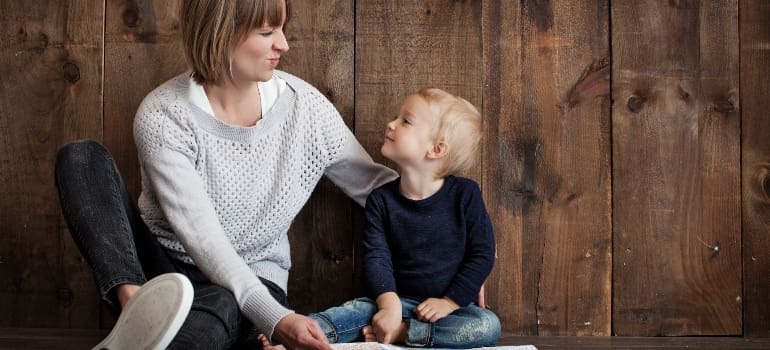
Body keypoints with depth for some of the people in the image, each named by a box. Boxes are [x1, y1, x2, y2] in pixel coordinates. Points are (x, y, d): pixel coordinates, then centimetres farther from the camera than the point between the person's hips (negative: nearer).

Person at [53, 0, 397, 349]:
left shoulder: (304, 105, -8)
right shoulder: (162, 115, -17)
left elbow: (373, 185, 3)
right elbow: (201, 237, -25)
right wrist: (273, 318, -38)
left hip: (250, 281, 0)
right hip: (158, 263, 0)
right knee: (82, 157, -25)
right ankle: (135, 302, -44)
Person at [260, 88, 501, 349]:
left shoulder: (465, 194, -5)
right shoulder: (381, 200, 0)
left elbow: (482, 254, -4)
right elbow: (376, 258, -8)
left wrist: (450, 302, -12)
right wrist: (389, 304, -25)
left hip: (451, 305, -1)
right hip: (400, 300, 2)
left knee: (488, 326, -30)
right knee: (360, 309, -27)